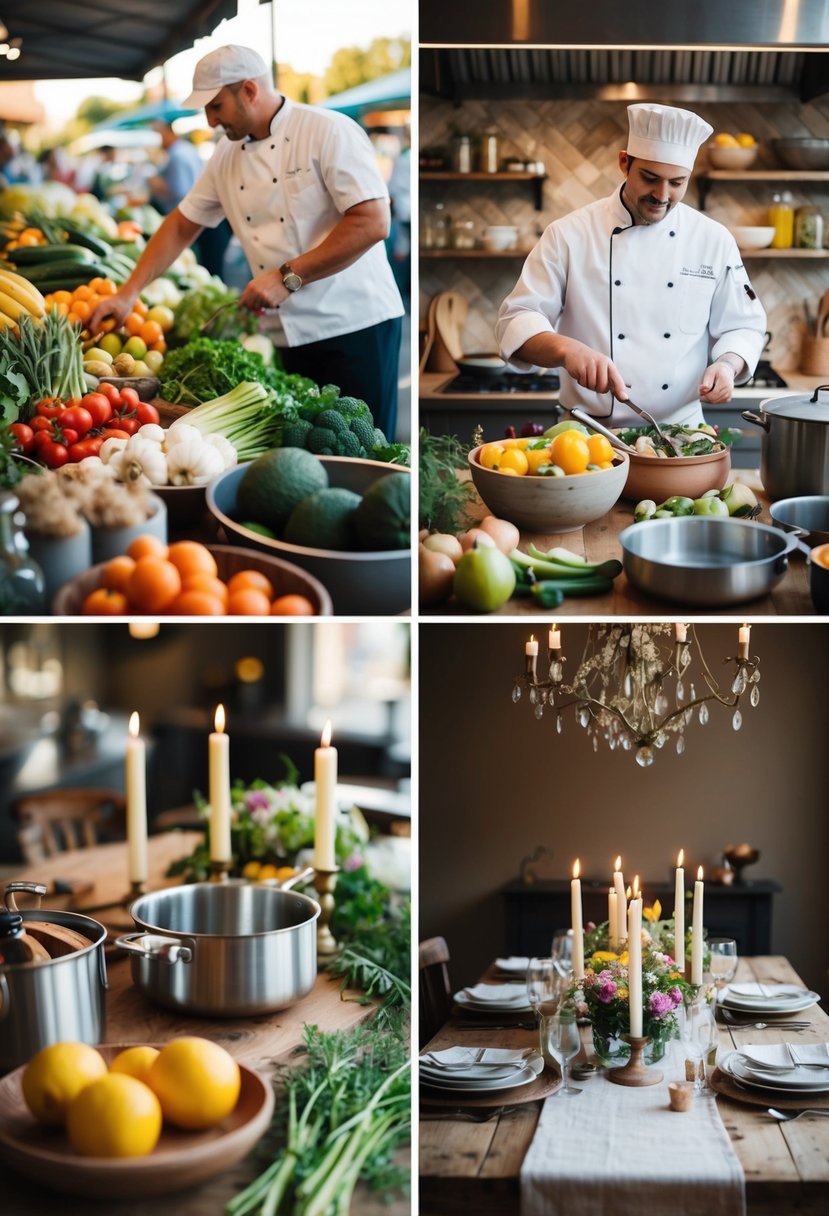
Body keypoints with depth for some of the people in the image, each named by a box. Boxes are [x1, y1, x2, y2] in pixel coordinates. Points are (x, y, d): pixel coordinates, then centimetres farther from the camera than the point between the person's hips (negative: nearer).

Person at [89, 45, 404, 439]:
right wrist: (127, 293, 11)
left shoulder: (329, 132, -12)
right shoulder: (227, 155, 10)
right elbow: (182, 225, 19)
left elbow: (372, 223, -19)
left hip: (355, 324, -6)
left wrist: (288, 277, -19)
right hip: (293, 333, 6)